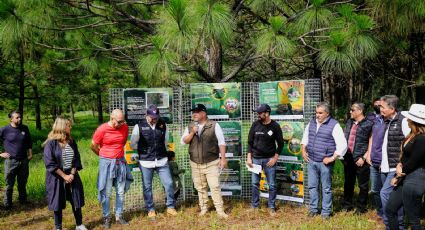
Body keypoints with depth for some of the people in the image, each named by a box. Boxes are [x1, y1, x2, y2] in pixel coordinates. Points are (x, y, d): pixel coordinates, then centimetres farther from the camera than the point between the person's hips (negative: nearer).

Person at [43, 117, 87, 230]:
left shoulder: (71, 142, 4)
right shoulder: (51, 143, -12)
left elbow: (76, 159, 5)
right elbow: (50, 163, -16)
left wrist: (72, 174, -9)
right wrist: (64, 176, -15)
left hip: (72, 176, 5)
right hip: (57, 178, -4)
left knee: (76, 201, 10)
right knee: (58, 203, 6)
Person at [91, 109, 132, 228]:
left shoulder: (125, 127, -4)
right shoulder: (102, 129, -14)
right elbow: (93, 146, -2)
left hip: (120, 161, 4)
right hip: (106, 162, -4)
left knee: (121, 191, 9)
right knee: (106, 193, 3)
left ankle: (119, 216, 21)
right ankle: (106, 218, 16)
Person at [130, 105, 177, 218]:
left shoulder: (163, 124, -1)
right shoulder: (139, 127, -9)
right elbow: (133, 144, 1)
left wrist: (161, 149, 8)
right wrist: (144, 150, 6)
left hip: (162, 161, 2)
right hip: (146, 162, -2)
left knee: (169, 183, 1)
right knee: (147, 187, 7)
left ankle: (171, 207, 19)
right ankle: (150, 210, 23)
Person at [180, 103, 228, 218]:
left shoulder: (214, 125, -6)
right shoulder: (190, 126, 7)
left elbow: (221, 142, -5)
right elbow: (183, 141, 2)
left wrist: (223, 158, -10)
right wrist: (192, 133, -13)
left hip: (211, 163, -4)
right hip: (196, 164, 4)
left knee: (215, 187, -6)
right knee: (200, 187, 12)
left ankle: (220, 210, 0)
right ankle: (203, 208, 24)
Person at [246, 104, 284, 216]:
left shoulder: (275, 126, -6)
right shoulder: (255, 124, -1)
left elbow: (280, 143, 1)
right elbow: (250, 141, 4)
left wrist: (275, 158, -7)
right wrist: (249, 157, -1)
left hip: (269, 159, -2)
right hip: (256, 158, 2)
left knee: (272, 185, 2)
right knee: (255, 184, 8)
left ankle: (272, 207, 14)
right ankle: (254, 206, 20)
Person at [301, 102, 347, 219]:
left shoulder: (334, 125, -11)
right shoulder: (312, 122, 7)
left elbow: (342, 145, -14)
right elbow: (305, 137, 24)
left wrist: (332, 158, -15)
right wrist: (303, 150, 12)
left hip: (325, 162, -5)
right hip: (311, 161, 5)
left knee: (326, 188, 6)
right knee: (312, 186, 12)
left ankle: (326, 212, 18)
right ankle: (313, 209, 25)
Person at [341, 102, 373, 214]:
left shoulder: (368, 124, -9)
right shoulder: (349, 122, 11)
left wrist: (364, 158, -14)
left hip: (360, 160, -6)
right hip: (348, 158, 6)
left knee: (363, 185, 5)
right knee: (348, 183, 17)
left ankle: (361, 207, 18)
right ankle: (347, 205, 30)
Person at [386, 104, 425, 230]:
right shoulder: (413, 135, 10)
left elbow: (412, 163, -18)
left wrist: (398, 176, -4)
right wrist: (399, 165, -5)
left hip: (414, 181, -10)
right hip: (405, 178, 10)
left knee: (413, 218, 0)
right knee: (390, 209, 16)